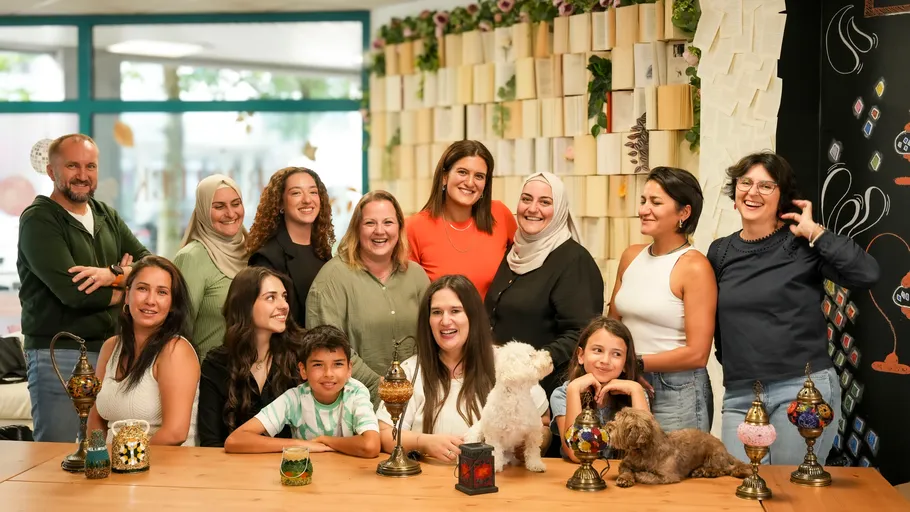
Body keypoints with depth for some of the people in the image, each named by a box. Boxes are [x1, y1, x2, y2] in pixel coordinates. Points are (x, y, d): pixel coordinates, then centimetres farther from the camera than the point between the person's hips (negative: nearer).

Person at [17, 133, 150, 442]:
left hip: (113, 351, 6)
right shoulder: (38, 220, -6)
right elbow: (72, 291, -18)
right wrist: (126, 289, -3)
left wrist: (115, 275, -16)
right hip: (59, 355, -6)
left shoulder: (107, 217, 14)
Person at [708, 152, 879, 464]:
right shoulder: (720, 252, 10)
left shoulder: (803, 245, -2)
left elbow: (866, 274, -18)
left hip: (803, 388, -3)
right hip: (740, 395, 4)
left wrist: (814, 231, -12)